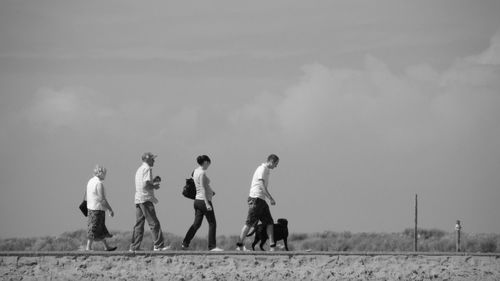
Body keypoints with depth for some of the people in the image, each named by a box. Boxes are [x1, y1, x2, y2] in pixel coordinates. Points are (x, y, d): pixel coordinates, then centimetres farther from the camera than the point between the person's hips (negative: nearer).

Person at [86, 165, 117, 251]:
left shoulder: (90, 182, 10)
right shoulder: (99, 184, -19)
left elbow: (88, 197, 17)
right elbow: (102, 199, -21)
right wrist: (110, 209, -14)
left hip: (90, 208, 10)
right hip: (98, 209, -10)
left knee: (102, 230, 16)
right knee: (94, 229, -3)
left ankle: (106, 247, 23)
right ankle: (88, 247, 0)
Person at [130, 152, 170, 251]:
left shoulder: (139, 169, 20)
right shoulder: (147, 169, -9)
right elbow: (146, 185, -19)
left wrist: (153, 181, 19)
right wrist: (154, 186, -3)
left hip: (138, 199, 9)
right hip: (146, 199, -9)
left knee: (139, 225, 9)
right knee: (154, 223, -7)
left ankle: (134, 247, 7)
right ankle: (158, 245, -9)